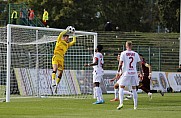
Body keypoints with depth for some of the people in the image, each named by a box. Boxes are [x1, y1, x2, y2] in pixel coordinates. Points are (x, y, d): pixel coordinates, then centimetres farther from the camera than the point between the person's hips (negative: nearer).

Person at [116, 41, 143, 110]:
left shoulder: (123, 53, -4)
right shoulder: (135, 54, 6)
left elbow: (120, 64, -9)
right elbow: (140, 64, 7)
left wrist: (118, 72, -3)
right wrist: (141, 73, 14)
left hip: (126, 73, -3)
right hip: (134, 73, 3)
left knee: (121, 87, 4)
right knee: (134, 89, 11)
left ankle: (121, 103, -13)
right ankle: (135, 105, 10)